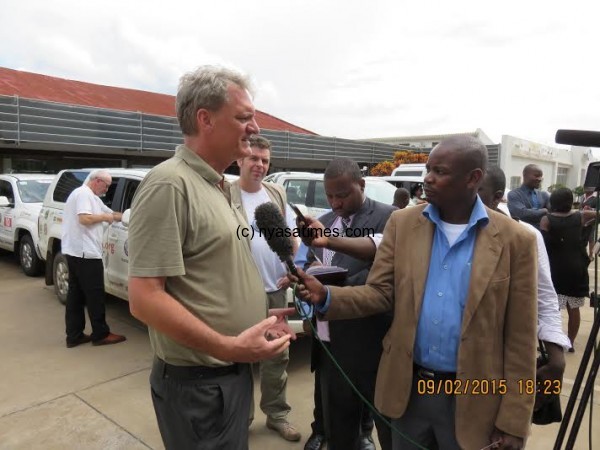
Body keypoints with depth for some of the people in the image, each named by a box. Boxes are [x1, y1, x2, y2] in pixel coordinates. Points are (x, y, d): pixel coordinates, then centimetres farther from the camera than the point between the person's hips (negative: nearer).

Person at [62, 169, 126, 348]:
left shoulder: (92, 197, 22)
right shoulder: (84, 193, -11)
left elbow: (111, 213, 25)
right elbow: (84, 219, -24)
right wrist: (105, 217, -9)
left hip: (75, 252, 11)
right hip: (85, 252, -11)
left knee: (76, 294, 10)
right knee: (94, 294, -3)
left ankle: (74, 335, 16)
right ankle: (101, 334, 4)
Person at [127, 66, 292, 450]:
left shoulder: (219, 187, 9)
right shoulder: (171, 184, -20)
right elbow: (144, 298, -24)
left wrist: (260, 316, 12)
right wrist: (229, 347, -25)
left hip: (234, 372, 9)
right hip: (197, 383, -9)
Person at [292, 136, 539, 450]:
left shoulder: (514, 240, -9)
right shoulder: (402, 223, -2)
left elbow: (519, 342, -7)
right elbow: (381, 293, -3)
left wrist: (512, 423, -6)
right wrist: (326, 297, -20)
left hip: (471, 399, -2)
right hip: (407, 388, 3)